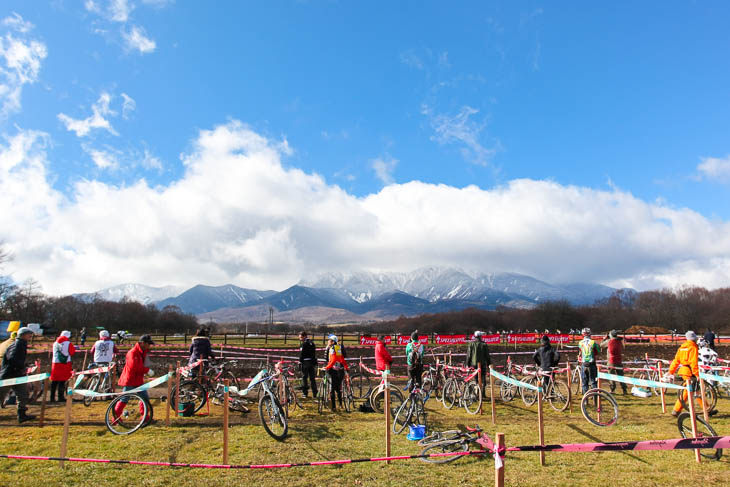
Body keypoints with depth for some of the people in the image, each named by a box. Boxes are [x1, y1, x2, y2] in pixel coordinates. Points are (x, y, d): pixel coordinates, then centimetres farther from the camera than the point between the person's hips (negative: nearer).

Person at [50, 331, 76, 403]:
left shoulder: (55, 343, 11)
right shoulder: (68, 343, -5)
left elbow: (55, 353, 21)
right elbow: (72, 353, 1)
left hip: (55, 363, 5)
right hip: (65, 363, -5)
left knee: (54, 381, 9)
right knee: (62, 380, -3)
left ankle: (52, 397, 12)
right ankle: (60, 397, -3)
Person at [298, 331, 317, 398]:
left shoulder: (303, 344, -10)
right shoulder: (312, 343, 13)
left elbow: (301, 354, -14)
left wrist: (300, 361, -5)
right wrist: (315, 363, 20)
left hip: (305, 362, -7)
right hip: (312, 362, 7)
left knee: (304, 377, 1)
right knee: (312, 378, 9)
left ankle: (305, 392, 2)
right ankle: (314, 393, 9)